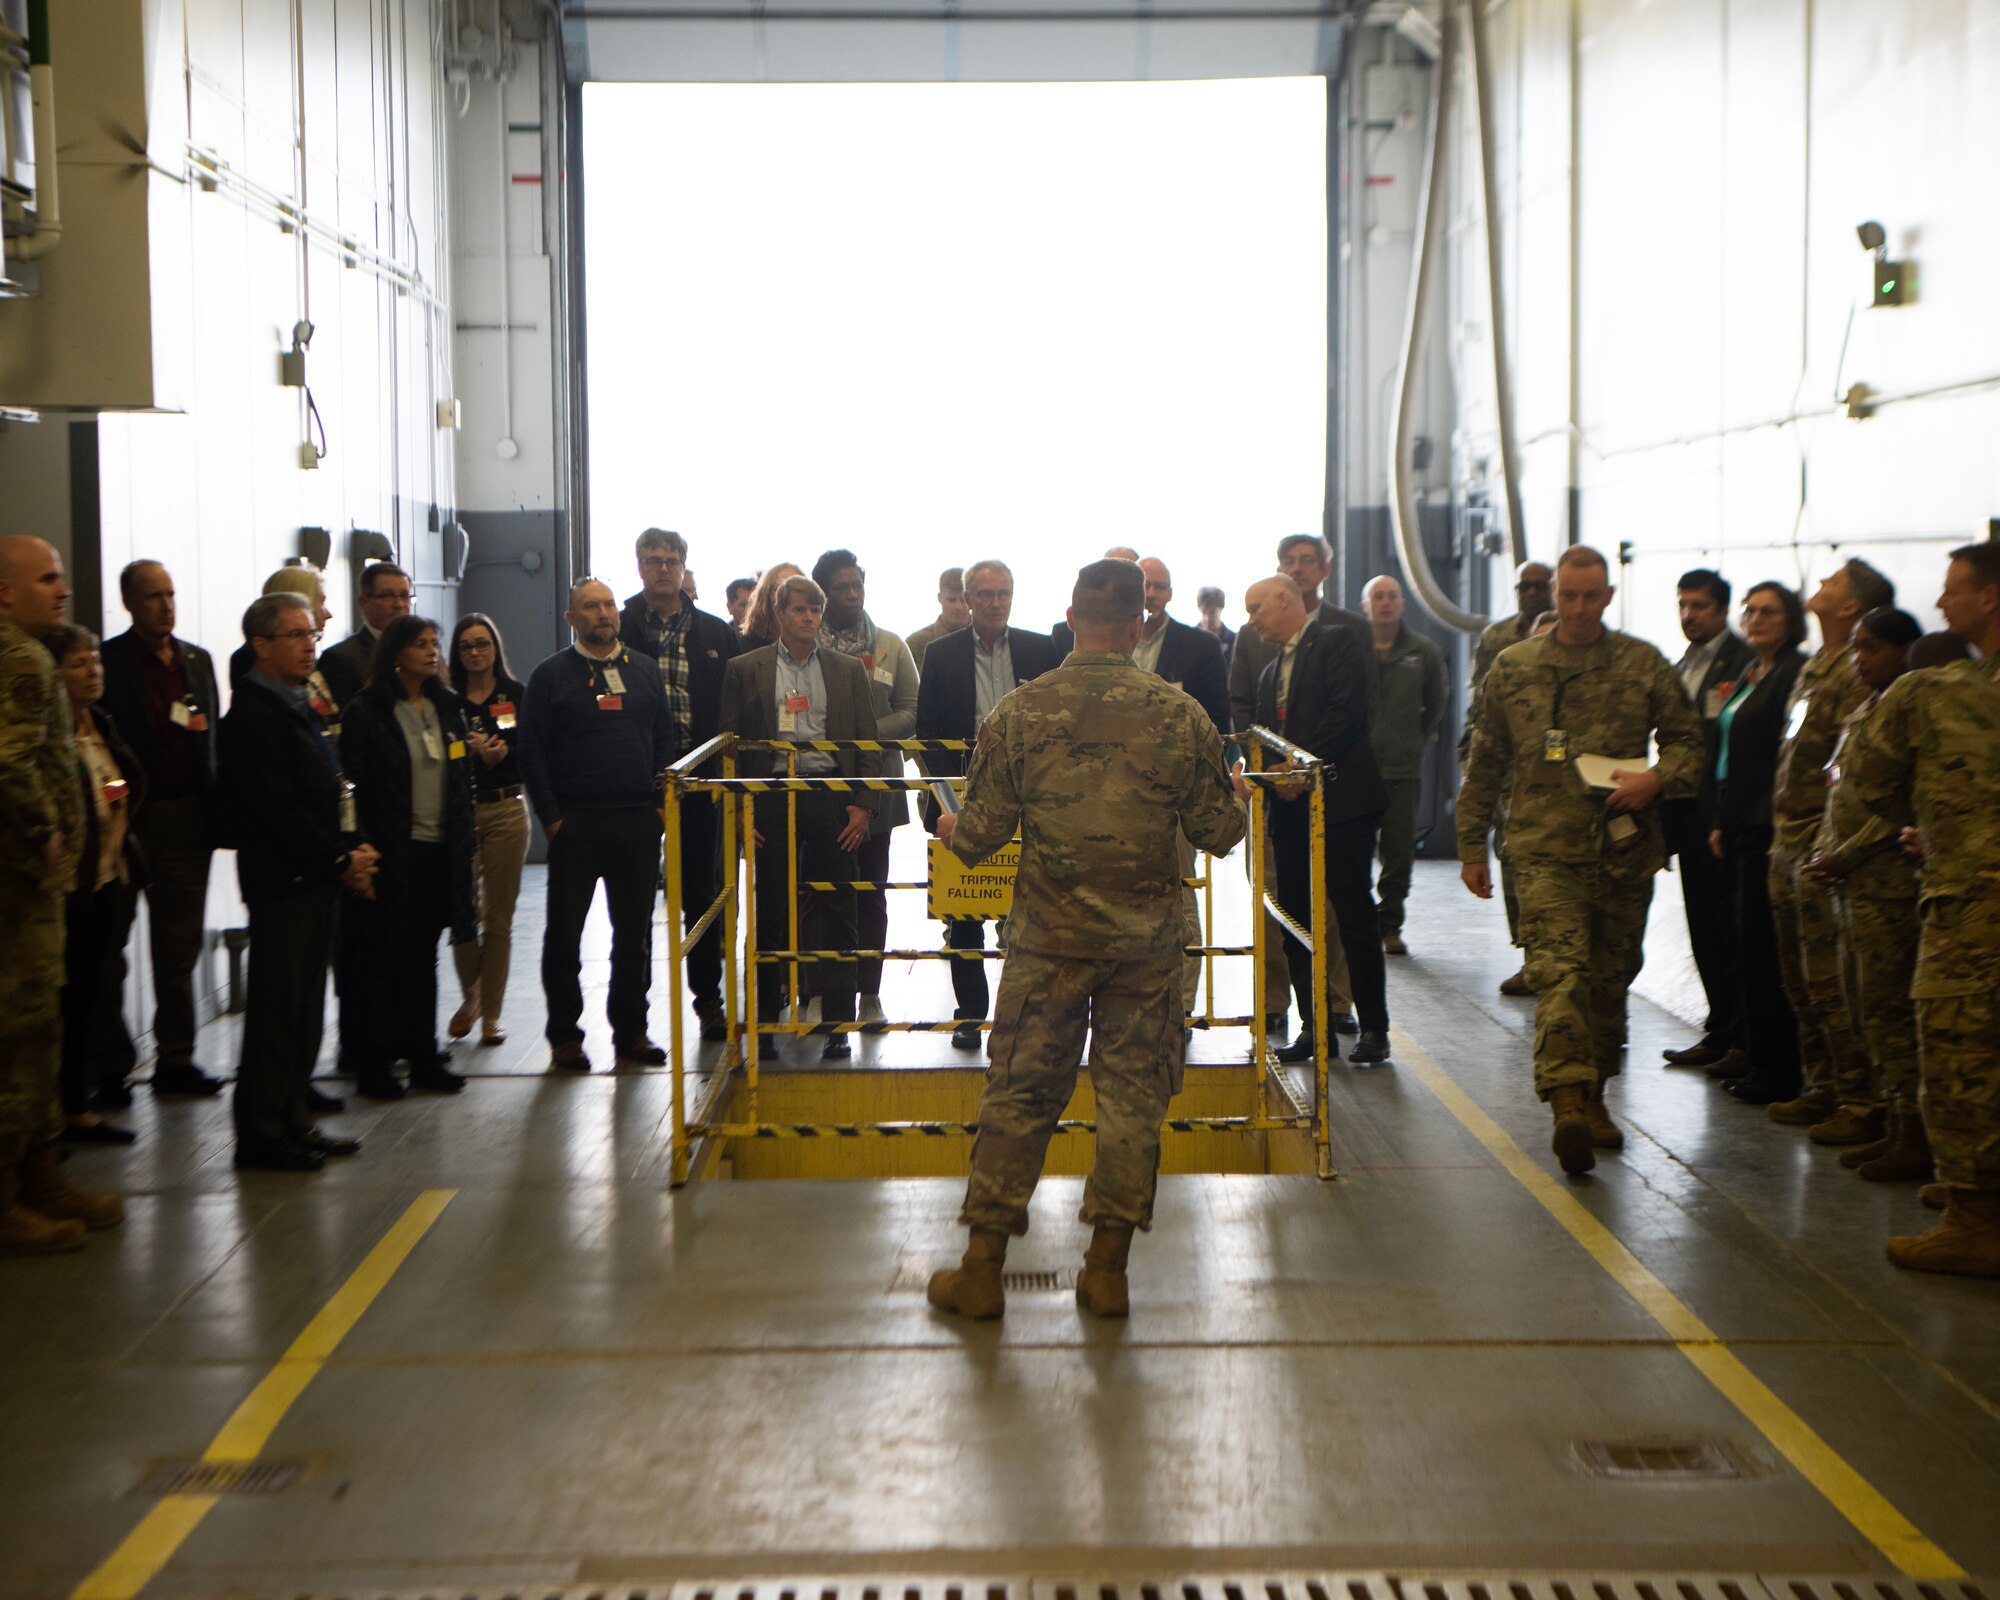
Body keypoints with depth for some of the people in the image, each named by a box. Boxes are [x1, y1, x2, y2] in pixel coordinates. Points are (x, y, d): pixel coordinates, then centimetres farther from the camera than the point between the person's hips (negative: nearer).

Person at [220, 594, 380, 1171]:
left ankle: (293, 1120, 20)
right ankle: (260, 1136, 2)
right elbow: (276, 811, -19)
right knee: (276, 1009, -5)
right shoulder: (253, 716, -12)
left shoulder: (300, 707, 18)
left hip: (321, 880, 9)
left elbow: (332, 792, 21)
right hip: (282, 882, -9)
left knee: (305, 1007, 13)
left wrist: (355, 848, 5)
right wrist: (340, 861, -14)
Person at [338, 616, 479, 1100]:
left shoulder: (446, 707, 13)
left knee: (423, 956, 12)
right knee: (379, 957, 0)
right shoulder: (365, 711, -6)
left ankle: (423, 1055, 19)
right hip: (390, 854, -6)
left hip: (439, 850, 6)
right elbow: (351, 783, -9)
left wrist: (467, 839, 10)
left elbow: (463, 778, 17)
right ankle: (373, 1062, 8)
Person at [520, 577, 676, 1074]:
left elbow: (664, 742, 13)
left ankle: (631, 1029, 18)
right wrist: (551, 817, -9)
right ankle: (565, 1036, 10)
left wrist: (660, 804, 3)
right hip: (576, 824, -3)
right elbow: (531, 751, -3)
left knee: (635, 933, 8)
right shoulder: (550, 675, 1)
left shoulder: (643, 671, 12)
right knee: (564, 933, 2)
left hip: (639, 823, 3)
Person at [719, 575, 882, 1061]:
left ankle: (837, 1024, 9)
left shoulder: (848, 671, 9)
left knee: (836, 913, 2)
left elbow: (867, 743, 8)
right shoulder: (745, 670, 5)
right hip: (771, 798, -1)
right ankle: (764, 1022, 14)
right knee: (768, 913, 5)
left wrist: (863, 805, -1)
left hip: (832, 798, 1)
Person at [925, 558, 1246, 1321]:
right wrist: (1230, 807, 24)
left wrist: (950, 830, 21)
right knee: (1132, 1094, 9)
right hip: (1147, 937, 0)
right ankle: (1107, 1268, 14)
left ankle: (982, 1267, 12)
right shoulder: (1180, 715, -5)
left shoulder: (1018, 713, -5)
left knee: (1019, 1092, 7)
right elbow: (1220, 831, 1)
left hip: (1049, 934, 0)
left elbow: (977, 836, -2)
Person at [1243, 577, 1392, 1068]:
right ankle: (1314, 1028, 11)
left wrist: (1300, 764, -16)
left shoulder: (1336, 644, -2)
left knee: (1354, 915, -5)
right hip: (1290, 807, 8)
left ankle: (1374, 1029, 2)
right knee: (1296, 921, 5)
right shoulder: (1270, 671, 22)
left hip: (1339, 801, -7)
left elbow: (1347, 712, -14)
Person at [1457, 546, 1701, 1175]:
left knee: (1611, 976, 9)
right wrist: (1472, 845, 12)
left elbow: (1687, 740, 11)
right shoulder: (1512, 667, 9)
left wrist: (1657, 779, -11)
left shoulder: (1644, 665, 8)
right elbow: (1484, 764, 14)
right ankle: (1568, 1104, -27)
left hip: (1625, 850, 2)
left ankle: (1592, 1099, 24)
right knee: (1560, 969, -17)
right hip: (1546, 847, -2)